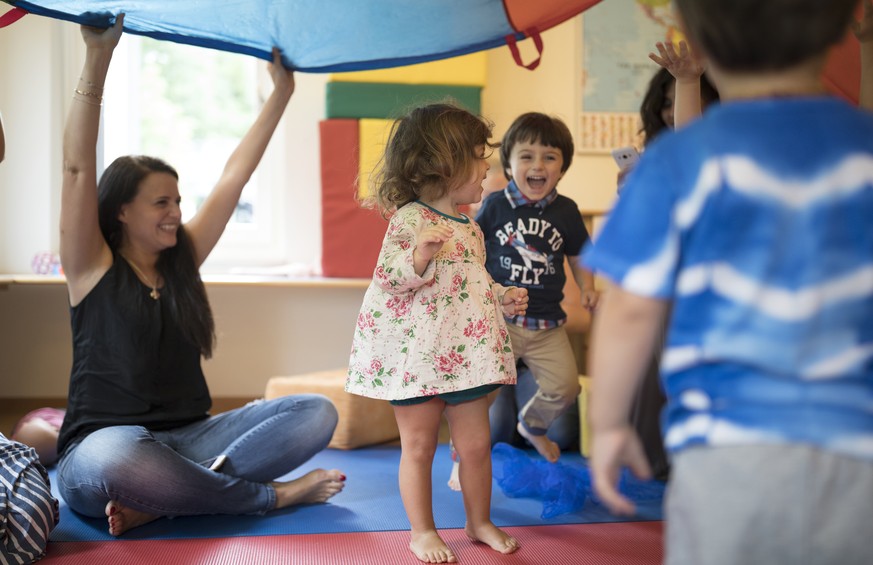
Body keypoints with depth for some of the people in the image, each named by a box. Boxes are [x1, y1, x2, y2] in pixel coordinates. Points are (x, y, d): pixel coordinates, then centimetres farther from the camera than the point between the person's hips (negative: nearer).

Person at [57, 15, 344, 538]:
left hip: (189, 437, 6)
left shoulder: (182, 261, 13)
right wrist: (98, 58, -19)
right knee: (112, 461, -43)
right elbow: (78, 170, -13)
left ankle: (163, 499, -27)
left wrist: (283, 90, 14)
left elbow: (234, 177, 13)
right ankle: (274, 494, -22)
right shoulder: (94, 269, 0)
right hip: (105, 441, -5)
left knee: (316, 413, -14)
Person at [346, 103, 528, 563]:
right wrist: (420, 255, -38)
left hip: (465, 355, 7)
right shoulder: (408, 219, -13)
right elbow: (391, 276, -22)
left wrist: (503, 298, 11)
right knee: (418, 446, 7)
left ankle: (480, 522, 30)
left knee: (476, 443, 11)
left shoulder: (470, 227, 12)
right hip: (417, 357, -7)